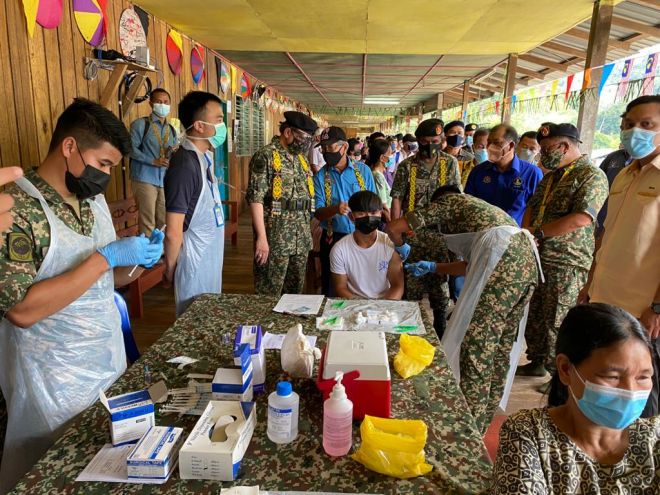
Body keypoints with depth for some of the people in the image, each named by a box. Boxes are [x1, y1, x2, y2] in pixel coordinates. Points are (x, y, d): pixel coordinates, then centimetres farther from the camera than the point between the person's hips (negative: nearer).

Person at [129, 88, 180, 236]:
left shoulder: (172, 129, 17)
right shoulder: (140, 124, -1)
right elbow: (132, 149, -9)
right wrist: (154, 161, -18)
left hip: (166, 180, 5)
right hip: (145, 179, -5)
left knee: (164, 220, 9)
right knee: (147, 220, -4)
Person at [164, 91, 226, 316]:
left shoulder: (203, 158, 5)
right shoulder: (185, 165, -23)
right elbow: (173, 232, -21)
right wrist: (170, 268, -8)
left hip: (210, 258, 8)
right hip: (195, 264, -8)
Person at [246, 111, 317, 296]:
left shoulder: (301, 158, 15)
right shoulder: (265, 156, -8)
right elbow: (256, 198, -15)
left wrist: (309, 233, 13)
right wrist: (262, 237, -21)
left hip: (302, 238, 7)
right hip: (276, 237, -7)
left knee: (295, 290, 15)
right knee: (269, 292, 1)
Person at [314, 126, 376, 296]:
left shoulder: (363, 170, 1)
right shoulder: (320, 177, -2)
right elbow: (318, 213, -7)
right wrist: (336, 209, -28)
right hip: (333, 239, 0)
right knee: (331, 291, 8)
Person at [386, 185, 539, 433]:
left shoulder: (448, 201, 17)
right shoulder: (476, 209, 38)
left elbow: (393, 227, 11)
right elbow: (474, 263, 37)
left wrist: (401, 247, 33)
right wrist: (432, 267, 43)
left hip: (504, 261, -9)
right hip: (527, 259, 9)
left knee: (476, 343, -6)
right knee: (501, 347, 14)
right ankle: (482, 422, 25)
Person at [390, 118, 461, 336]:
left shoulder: (450, 163, 2)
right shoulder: (406, 166, -1)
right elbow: (396, 199, -3)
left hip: (440, 231, 1)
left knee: (440, 279, 7)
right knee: (411, 280, 6)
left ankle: (440, 325, 23)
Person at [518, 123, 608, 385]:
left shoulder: (592, 176, -12)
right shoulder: (550, 176, 16)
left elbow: (581, 218, -24)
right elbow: (532, 206, 20)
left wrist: (537, 232, -16)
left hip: (567, 264, -8)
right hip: (537, 258, 8)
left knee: (557, 323, -1)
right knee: (534, 315, 16)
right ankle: (537, 362, 32)